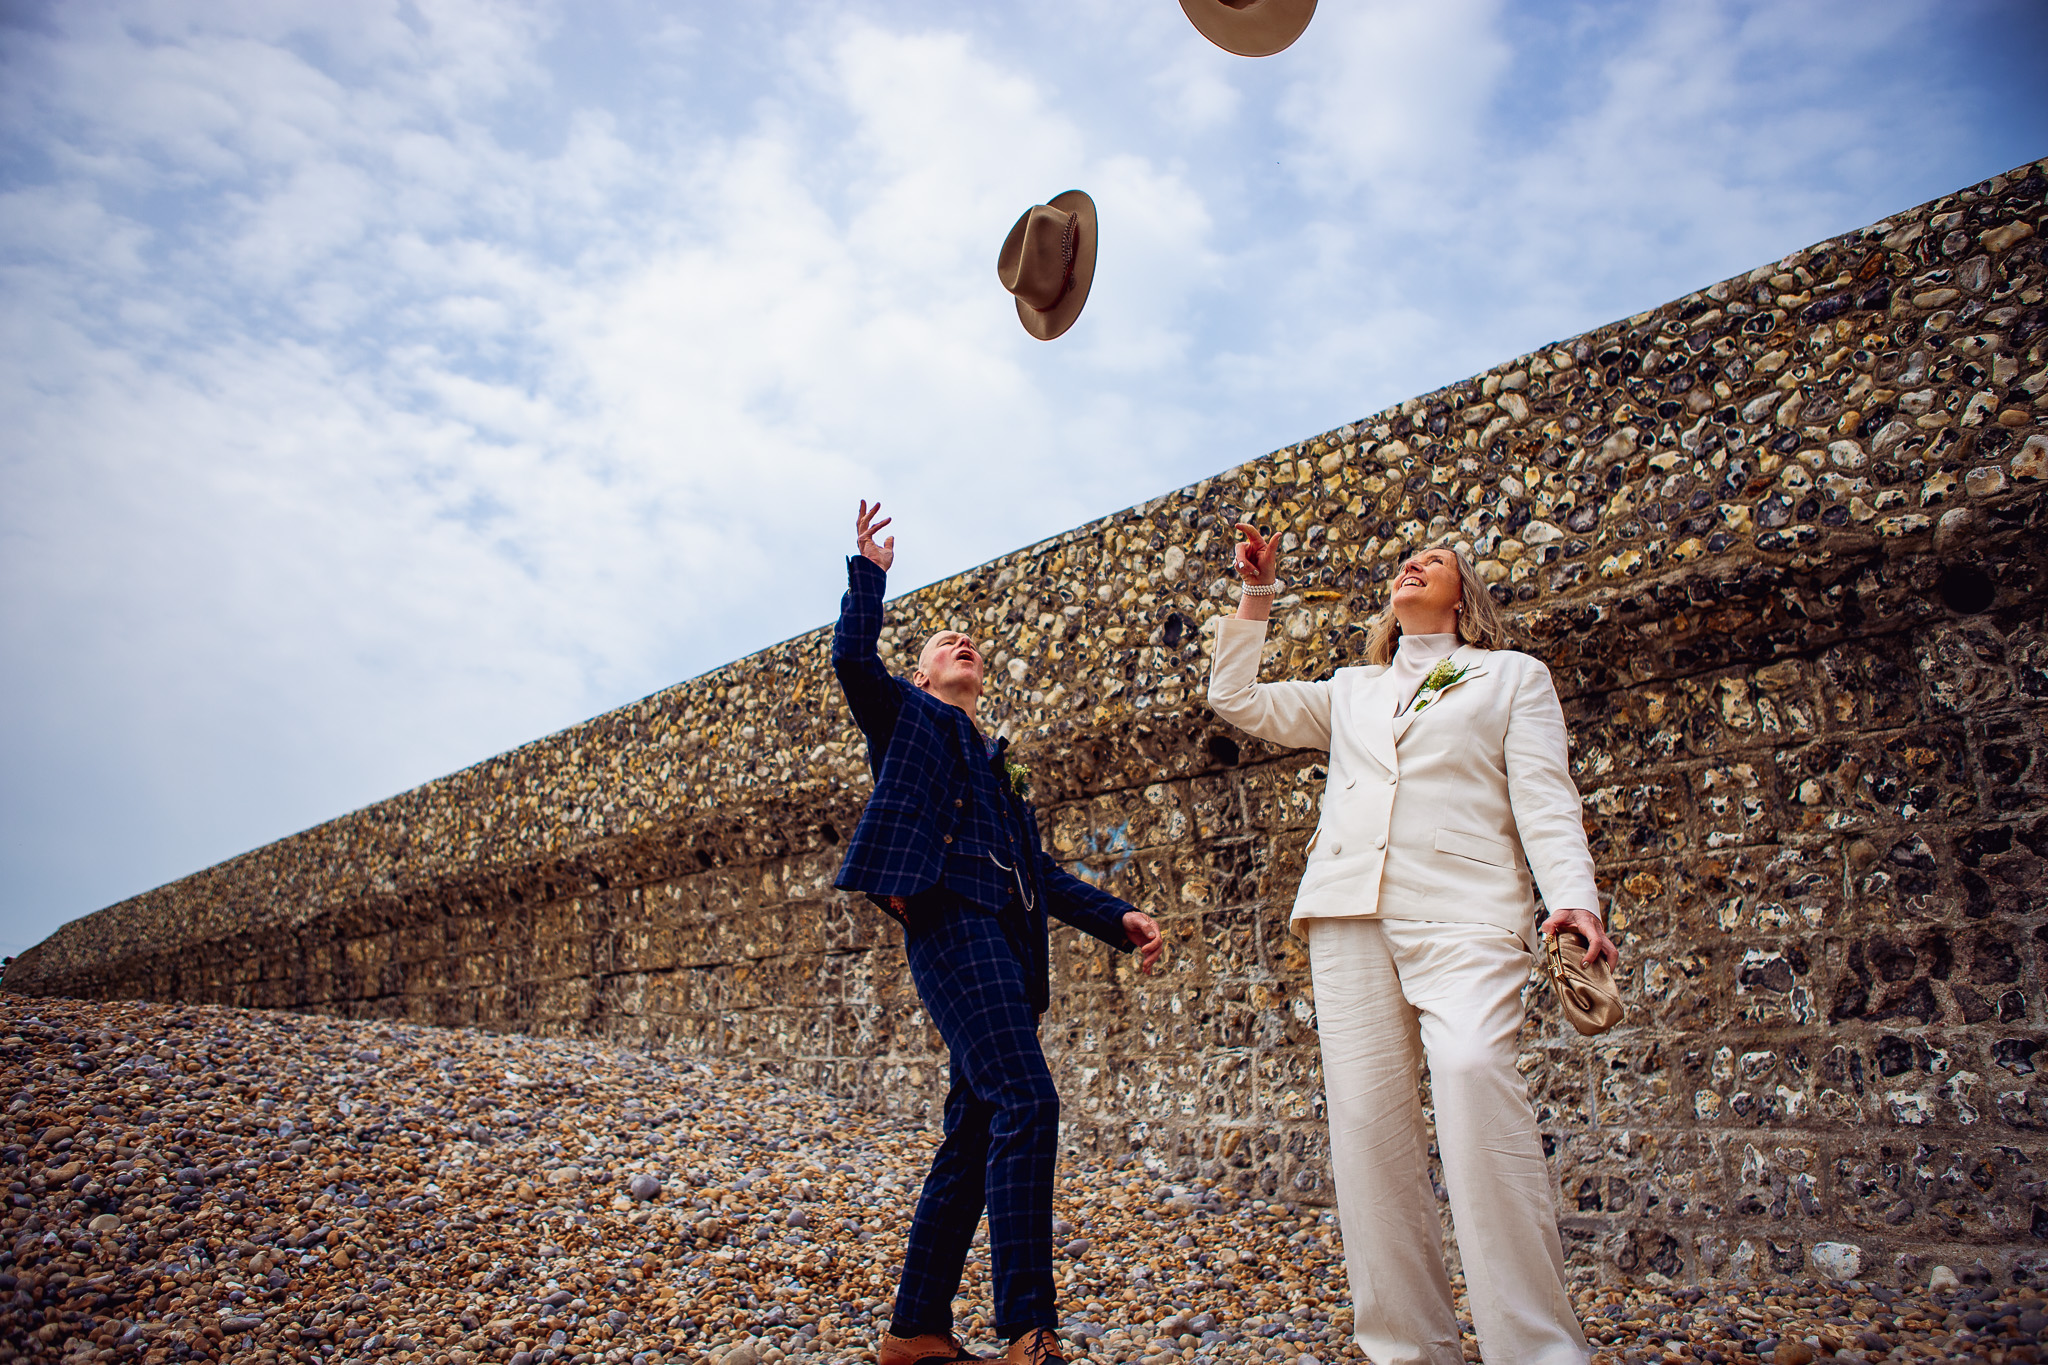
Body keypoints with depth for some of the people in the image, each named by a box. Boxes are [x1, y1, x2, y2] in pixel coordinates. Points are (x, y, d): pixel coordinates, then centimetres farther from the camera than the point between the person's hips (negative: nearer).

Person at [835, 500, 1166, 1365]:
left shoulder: (998, 766, 32)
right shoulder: (907, 717, 16)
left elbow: (1042, 872, 25)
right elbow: (852, 657, -4)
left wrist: (1116, 919, 14)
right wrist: (869, 571, 4)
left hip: (1004, 938, 8)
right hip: (950, 919, -7)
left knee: (975, 1135, 5)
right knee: (1026, 1104, -21)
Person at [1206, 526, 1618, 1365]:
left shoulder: (1515, 676, 18)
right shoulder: (1350, 691, 27)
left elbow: (1545, 799, 6)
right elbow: (1237, 700, 25)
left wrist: (1573, 896, -11)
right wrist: (1256, 596, 23)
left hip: (1463, 915, -3)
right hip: (1350, 915, 4)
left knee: (1472, 1069, -28)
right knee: (1367, 1117, -6)